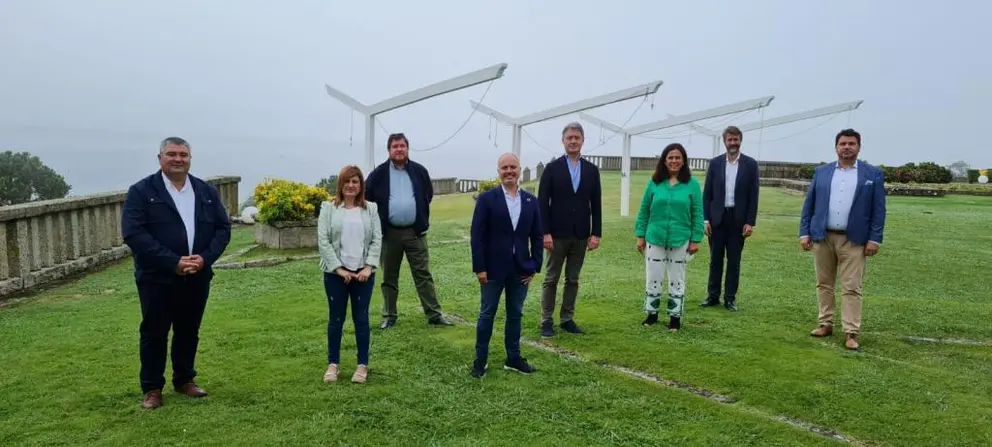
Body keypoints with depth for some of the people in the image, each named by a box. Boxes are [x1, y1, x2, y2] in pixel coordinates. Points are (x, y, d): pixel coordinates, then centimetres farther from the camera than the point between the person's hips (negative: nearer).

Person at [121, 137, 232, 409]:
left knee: (189, 331, 14)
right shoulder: (141, 192, -5)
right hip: (157, 277, -3)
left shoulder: (207, 192, 7)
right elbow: (133, 234, -15)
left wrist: (205, 258, -13)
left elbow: (223, 228, 5)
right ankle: (152, 388, 20)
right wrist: (173, 262, -22)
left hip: (197, 277, 4)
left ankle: (184, 380, 29)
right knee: (154, 333, 6)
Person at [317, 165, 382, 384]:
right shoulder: (329, 208, 0)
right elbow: (323, 240, -6)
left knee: (361, 318, 6)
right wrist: (338, 268, -12)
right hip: (336, 272, -1)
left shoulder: (371, 208, 6)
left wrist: (369, 266, -11)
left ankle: (363, 365, 15)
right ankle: (332, 364, 19)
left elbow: (377, 239, 1)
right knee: (335, 318, 8)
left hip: (363, 273, 1)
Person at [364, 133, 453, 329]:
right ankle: (389, 316, 21)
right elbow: (366, 198, 5)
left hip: (415, 232, 0)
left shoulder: (419, 171, 2)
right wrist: (380, 219, 4)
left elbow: (429, 194, 14)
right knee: (389, 278, 10)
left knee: (423, 275, 4)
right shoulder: (379, 174, -3)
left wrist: (420, 218, 10)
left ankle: (434, 315, 9)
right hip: (389, 233, 0)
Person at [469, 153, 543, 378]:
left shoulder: (531, 201, 5)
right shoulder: (486, 198, -5)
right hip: (493, 268, -3)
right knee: (487, 314, 7)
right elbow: (477, 236, -8)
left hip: (520, 269, 3)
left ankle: (513, 358, 24)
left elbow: (537, 236, 7)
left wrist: (535, 266, 1)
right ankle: (480, 359, 18)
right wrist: (479, 267, -12)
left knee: (515, 314, 12)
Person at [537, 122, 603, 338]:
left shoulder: (592, 170, 6)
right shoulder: (552, 168, -3)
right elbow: (543, 203, -6)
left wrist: (596, 233, 0)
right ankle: (547, 321, 12)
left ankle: (567, 319, 20)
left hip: (581, 235, 3)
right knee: (551, 279, 5)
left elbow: (596, 205, 6)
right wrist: (545, 232, -12)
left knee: (573, 279, 10)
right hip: (557, 234, -3)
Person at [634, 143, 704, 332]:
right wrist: (640, 236, 2)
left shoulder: (692, 184, -5)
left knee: (677, 280, 11)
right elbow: (644, 211, 4)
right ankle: (652, 313, 24)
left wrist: (695, 240, -4)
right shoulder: (654, 183, -1)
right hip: (655, 239, 1)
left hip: (680, 241, -1)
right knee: (653, 279, 8)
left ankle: (675, 316, 22)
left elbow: (697, 214, -2)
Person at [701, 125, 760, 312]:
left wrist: (750, 222, -7)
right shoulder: (715, 163, 3)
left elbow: (753, 196, -1)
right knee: (715, 259, 8)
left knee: (734, 260, 5)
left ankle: (730, 298, 12)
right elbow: (707, 193, 3)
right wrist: (706, 219, -3)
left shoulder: (750, 164, 0)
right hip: (717, 218, 1)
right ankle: (713, 296, 15)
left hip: (738, 219, -1)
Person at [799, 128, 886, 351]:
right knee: (824, 284, 10)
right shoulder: (821, 172, 8)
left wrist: (874, 239, -7)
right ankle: (826, 324, 21)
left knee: (851, 288, -3)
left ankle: (851, 333, 0)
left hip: (854, 240, -3)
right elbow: (808, 205, 8)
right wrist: (804, 233, 1)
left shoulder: (873, 174, 3)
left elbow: (879, 210, 0)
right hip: (822, 237, 3)